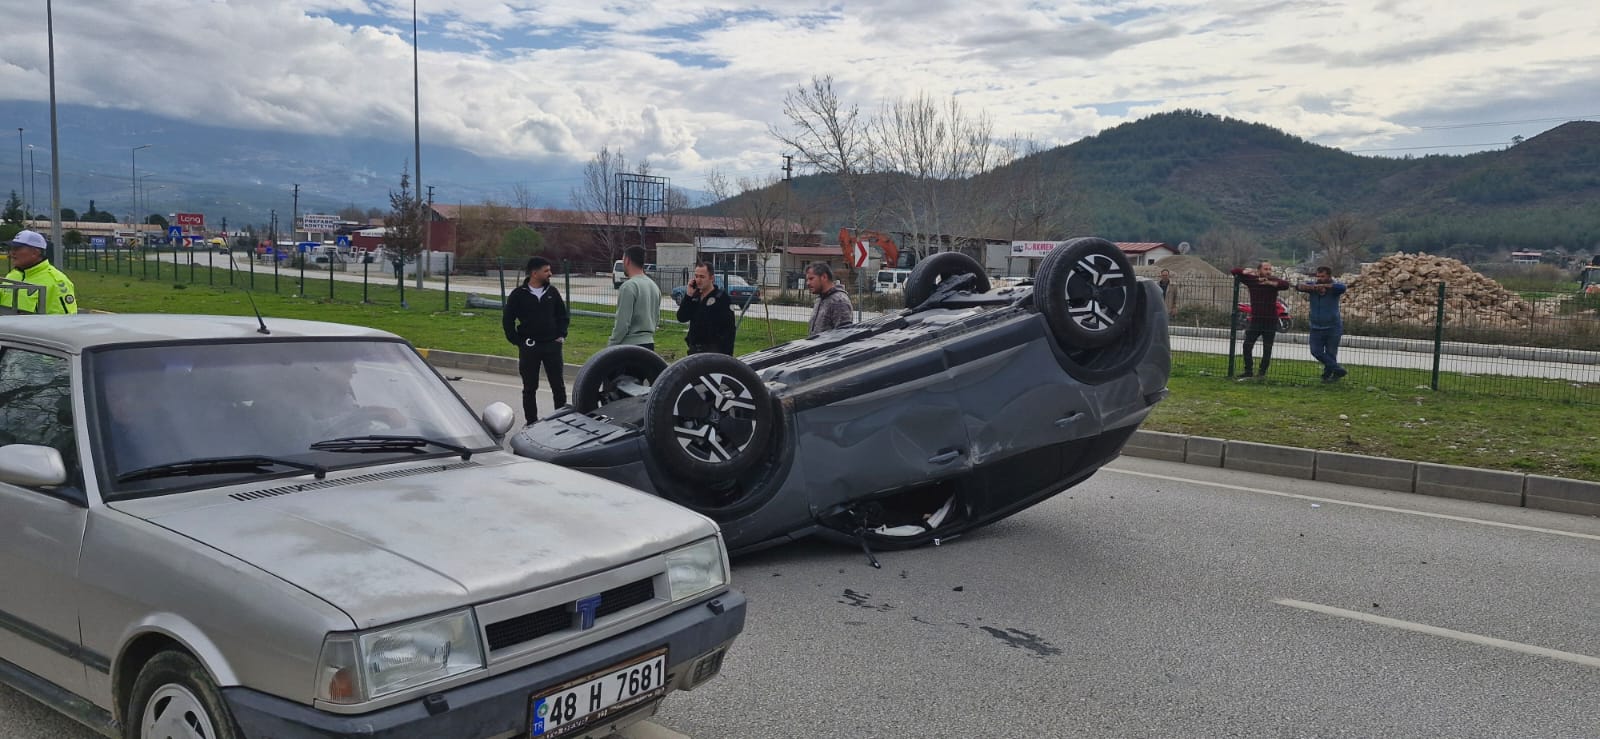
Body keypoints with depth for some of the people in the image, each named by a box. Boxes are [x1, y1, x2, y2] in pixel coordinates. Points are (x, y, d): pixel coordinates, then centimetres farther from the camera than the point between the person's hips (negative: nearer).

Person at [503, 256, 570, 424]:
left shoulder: (552, 292, 4)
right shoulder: (519, 294, -5)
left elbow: (564, 315, 14)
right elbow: (507, 320, 1)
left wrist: (561, 335, 4)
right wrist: (517, 341, -3)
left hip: (552, 345, 2)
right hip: (529, 348, -2)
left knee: (558, 385, 4)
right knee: (530, 388, 6)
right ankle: (531, 422, 15)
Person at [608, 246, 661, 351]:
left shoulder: (629, 286, -14)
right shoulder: (654, 286, 13)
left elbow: (622, 323, -17)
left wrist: (611, 345, -10)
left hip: (630, 346, -9)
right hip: (649, 344, 9)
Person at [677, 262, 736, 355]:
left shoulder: (722, 297, -8)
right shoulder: (695, 296, 12)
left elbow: (729, 329, -12)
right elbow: (681, 318, 3)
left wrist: (727, 354, -20)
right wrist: (688, 295, -5)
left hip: (713, 350, -6)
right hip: (694, 349, 7)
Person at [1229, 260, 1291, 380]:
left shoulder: (1273, 281, -3)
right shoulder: (1251, 279, 0)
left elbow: (1286, 285, -21)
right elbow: (1234, 272, 0)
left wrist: (1269, 283, -26)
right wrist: (1247, 272, -15)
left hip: (1270, 321, -2)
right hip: (1255, 320, 2)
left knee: (1267, 350, 3)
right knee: (1247, 346, 1)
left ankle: (1262, 373, 12)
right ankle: (1248, 372, 12)